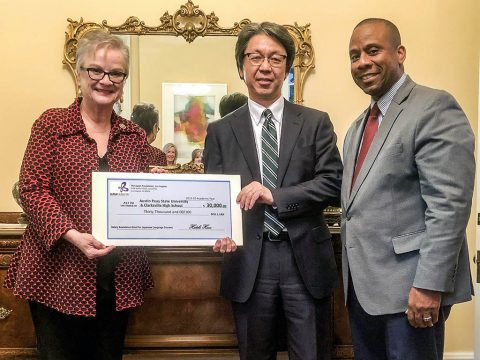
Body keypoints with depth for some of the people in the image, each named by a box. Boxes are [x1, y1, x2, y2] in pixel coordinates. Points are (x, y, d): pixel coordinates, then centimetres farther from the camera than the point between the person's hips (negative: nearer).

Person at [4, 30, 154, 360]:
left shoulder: (135, 136, 9)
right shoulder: (52, 124, -2)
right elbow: (32, 190, -8)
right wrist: (73, 236, -21)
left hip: (118, 279, 4)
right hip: (59, 274, -3)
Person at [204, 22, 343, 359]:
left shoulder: (316, 122, 5)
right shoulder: (220, 131, 7)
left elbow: (333, 184, -4)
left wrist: (274, 195, -16)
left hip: (306, 259, 0)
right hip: (249, 262, 1)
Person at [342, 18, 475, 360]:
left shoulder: (435, 108, -10)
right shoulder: (358, 126, 17)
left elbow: (450, 204, -18)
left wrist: (429, 285, -22)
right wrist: (353, 277, 15)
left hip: (408, 286, -8)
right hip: (362, 286, 8)